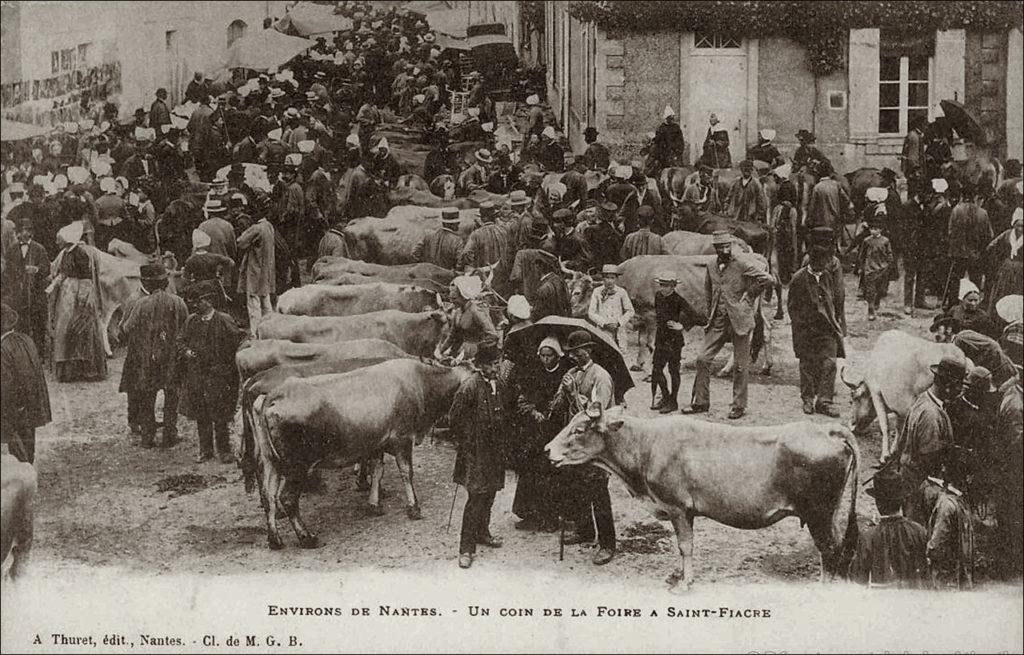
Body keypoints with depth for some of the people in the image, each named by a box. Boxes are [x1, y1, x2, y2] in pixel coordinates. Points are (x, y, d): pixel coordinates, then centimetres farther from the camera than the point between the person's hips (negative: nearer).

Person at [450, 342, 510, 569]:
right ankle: (466, 548, -5)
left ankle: (482, 532, 33)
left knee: (489, 494, 14)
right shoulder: (470, 386, -13)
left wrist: (503, 440, 12)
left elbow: (507, 414, 21)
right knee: (476, 497, -10)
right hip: (475, 451, -7)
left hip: (495, 450, 7)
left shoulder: (500, 386, 8)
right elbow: (454, 418, -11)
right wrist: (467, 443, -8)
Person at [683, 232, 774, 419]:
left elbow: (768, 279, -11)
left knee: (740, 365, 1)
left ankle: (739, 406, 11)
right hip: (718, 321, 5)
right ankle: (700, 402, 10)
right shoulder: (711, 267, 10)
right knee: (703, 359, 1)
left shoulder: (743, 264, -8)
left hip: (739, 319, -5)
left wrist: (749, 295, -5)